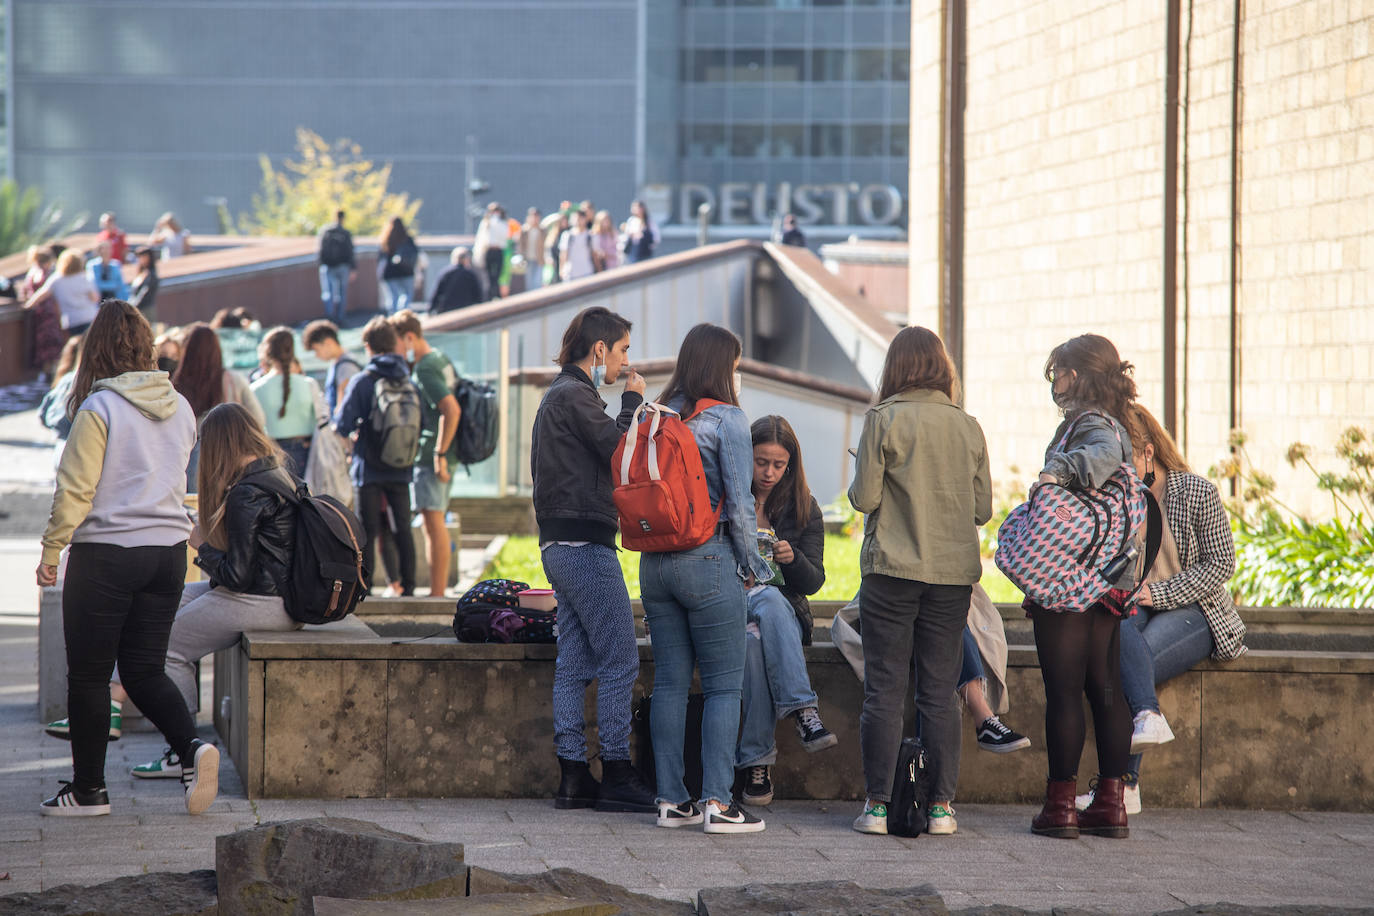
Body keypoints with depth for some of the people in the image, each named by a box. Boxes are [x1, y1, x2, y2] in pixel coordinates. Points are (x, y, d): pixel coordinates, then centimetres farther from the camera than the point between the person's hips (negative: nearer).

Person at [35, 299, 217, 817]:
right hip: (169, 550, 6)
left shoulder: (98, 409, -12)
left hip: (105, 554, -6)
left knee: (89, 673, 6)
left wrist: (51, 550, -5)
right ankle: (192, 746, -12)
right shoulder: (180, 409, 6)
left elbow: (75, 488, -12)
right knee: (144, 670, 12)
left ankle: (88, 789, 12)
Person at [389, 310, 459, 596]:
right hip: (439, 457, 10)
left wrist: (440, 454, -23)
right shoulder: (441, 361, 14)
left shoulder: (425, 369, -15)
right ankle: (440, 590, 18)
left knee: (433, 522, -8)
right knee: (436, 524, 13)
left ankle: (436, 595, -8)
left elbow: (452, 410, -26)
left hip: (429, 457, -10)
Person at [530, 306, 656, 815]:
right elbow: (621, 452, -15)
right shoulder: (574, 395, -11)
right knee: (619, 660, -7)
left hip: (562, 544, 11)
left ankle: (572, 777, 7)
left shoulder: (559, 395, 21)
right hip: (584, 544, -11)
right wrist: (633, 401, -4)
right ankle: (617, 775, -6)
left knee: (575, 663, 8)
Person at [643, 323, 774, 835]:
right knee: (724, 685, 0)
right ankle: (717, 802, -6)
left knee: (669, 682, 9)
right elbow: (739, 503, -10)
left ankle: (671, 800, 9)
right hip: (708, 561, -6)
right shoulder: (725, 419, -8)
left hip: (655, 562, 6)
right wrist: (753, 568, 1)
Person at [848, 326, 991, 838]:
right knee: (939, 694, 7)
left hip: (892, 570, -3)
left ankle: (878, 805, 1)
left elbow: (864, 497, -8)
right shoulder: (968, 428, 4)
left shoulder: (883, 421, -6)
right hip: (953, 571, 3)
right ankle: (941, 806, 6)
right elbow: (983, 509, 8)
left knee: (884, 690, 2)